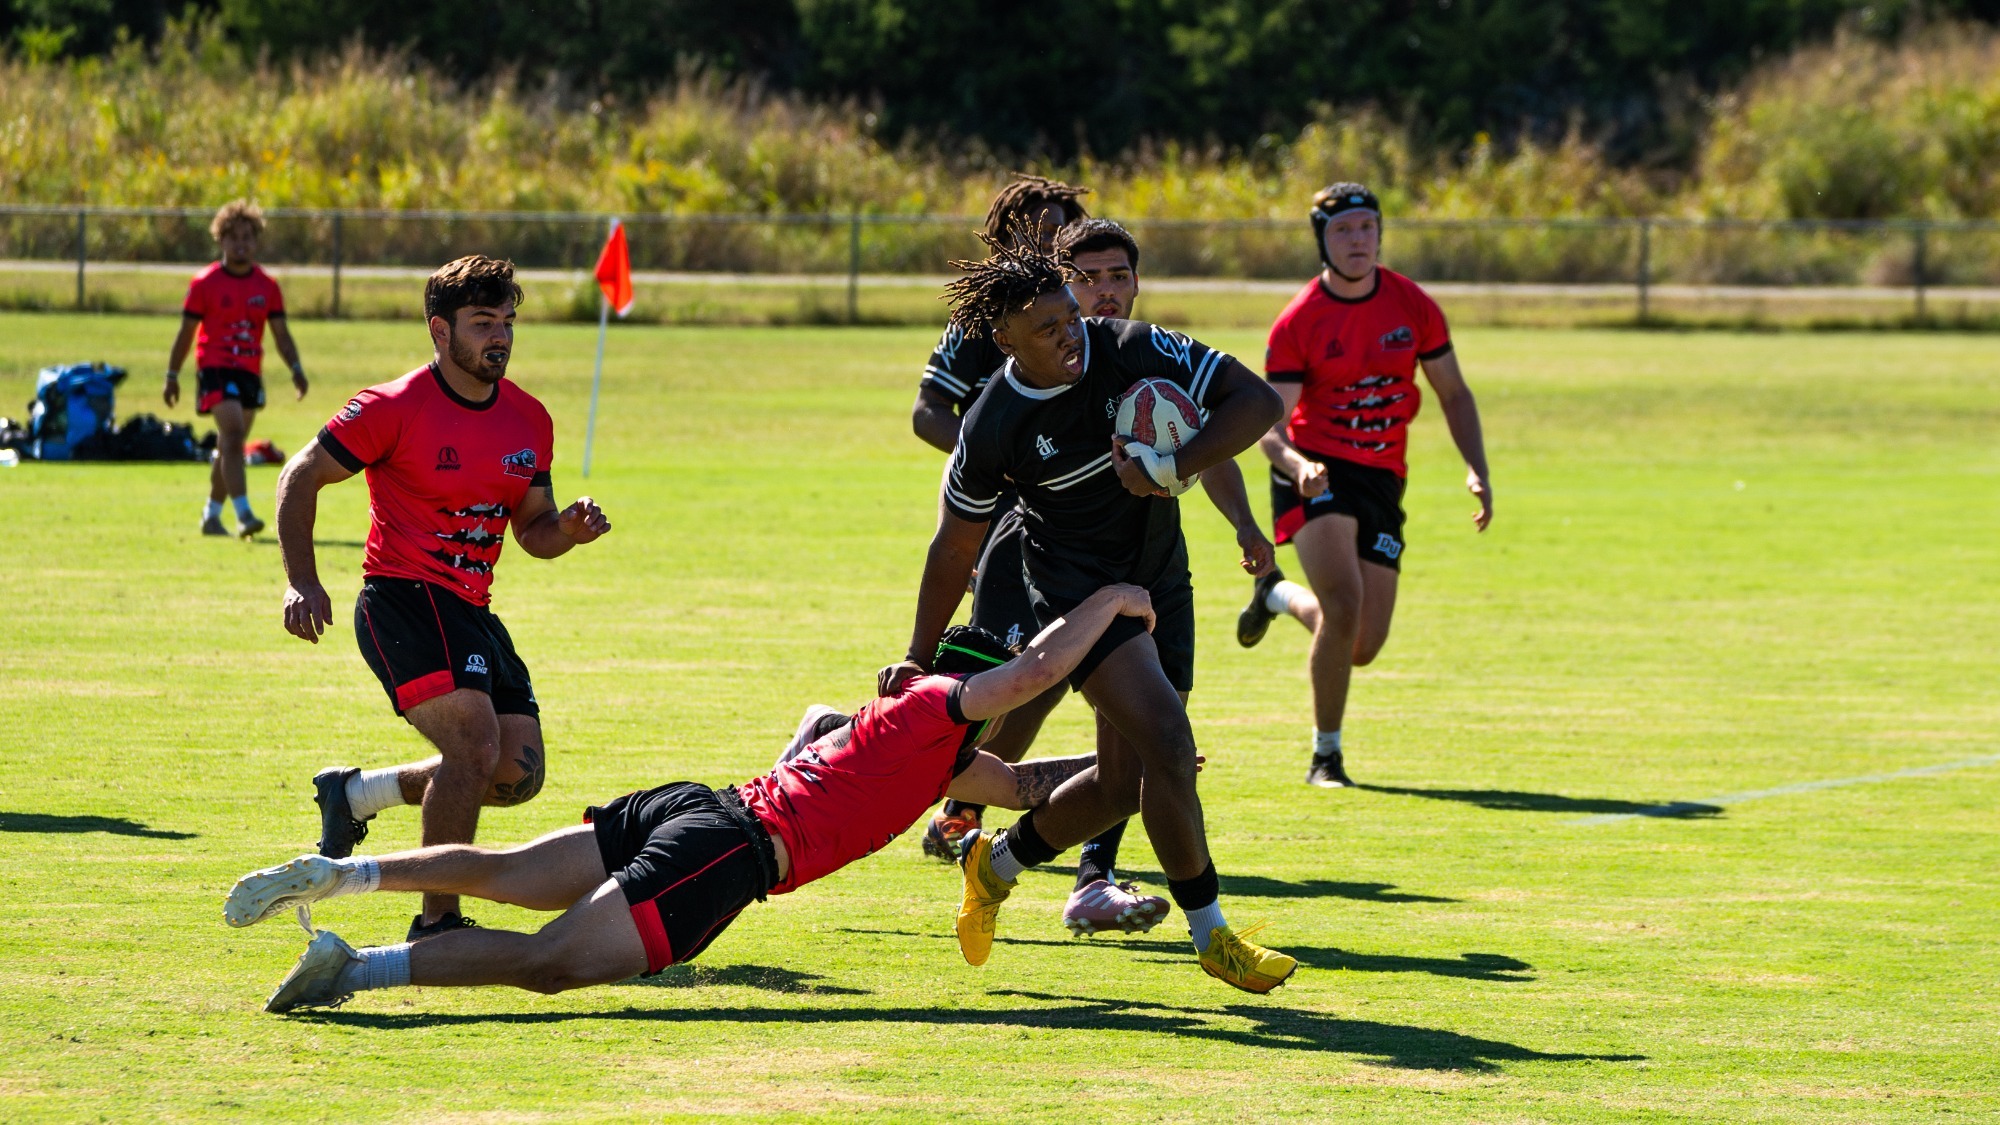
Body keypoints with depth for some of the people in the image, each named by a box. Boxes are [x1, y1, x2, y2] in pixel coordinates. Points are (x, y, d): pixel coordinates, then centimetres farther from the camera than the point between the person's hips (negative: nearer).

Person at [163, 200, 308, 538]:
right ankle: (243, 514, -29)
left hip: (250, 372, 5)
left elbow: (281, 333, 9)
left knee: (229, 446, 12)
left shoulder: (267, 286, 8)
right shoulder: (205, 283, -2)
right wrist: (172, 376, 3)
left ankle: (211, 515, 27)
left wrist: (296, 369, -6)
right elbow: (187, 332, 3)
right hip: (215, 367, -5)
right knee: (234, 435, -21)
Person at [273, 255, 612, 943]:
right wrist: (302, 581, -15)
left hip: (471, 614, 7)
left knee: (518, 773, 1)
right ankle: (437, 923, -13)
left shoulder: (529, 421, 8)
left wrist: (567, 530, -7)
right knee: (475, 742, -24)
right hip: (402, 600, -7)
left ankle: (354, 794, 22)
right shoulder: (395, 409, -11)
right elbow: (302, 478, -5)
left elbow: (532, 528, 17)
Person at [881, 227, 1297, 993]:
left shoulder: (1134, 351, -13)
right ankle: (1210, 935, -14)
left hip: (1158, 579, 4)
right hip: (1074, 586, -4)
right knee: (1166, 740, -24)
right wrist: (917, 660, 3)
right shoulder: (992, 427, -15)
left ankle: (998, 863, 34)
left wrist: (1174, 469, -26)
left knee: (1124, 781, 7)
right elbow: (955, 547, -1)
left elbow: (1256, 400, -13)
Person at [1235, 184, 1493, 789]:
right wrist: (1296, 462, -32)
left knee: (1363, 645, 1)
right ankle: (1326, 755, -8)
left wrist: (1476, 469, -4)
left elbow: (1453, 394, 10)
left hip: (1382, 482, 4)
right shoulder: (1298, 322, -9)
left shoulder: (1413, 306, 0)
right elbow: (1270, 424, -10)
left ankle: (1278, 594, 35)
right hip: (1317, 476, -4)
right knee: (1344, 603, -25)